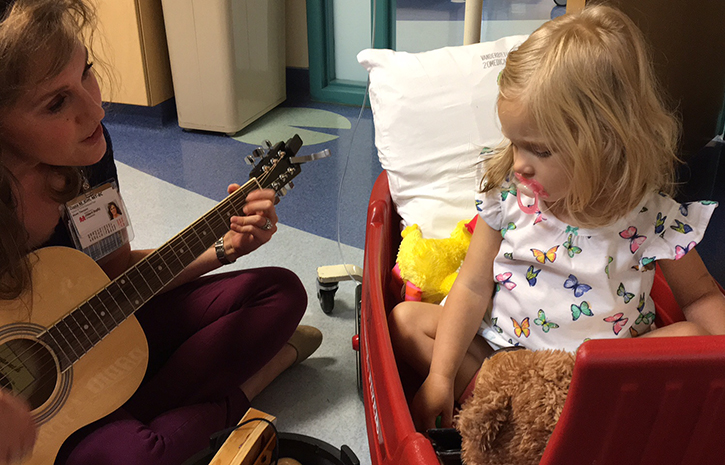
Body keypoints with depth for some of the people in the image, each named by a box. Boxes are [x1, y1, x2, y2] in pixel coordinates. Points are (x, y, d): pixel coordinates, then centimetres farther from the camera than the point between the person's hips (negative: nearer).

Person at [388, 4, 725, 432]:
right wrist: (440, 375, -12)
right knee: (406, 318, -7)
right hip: (498, 349, 2)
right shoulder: (508, 194, -9)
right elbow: (473, 287, -7)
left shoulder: (653, 218, -15)